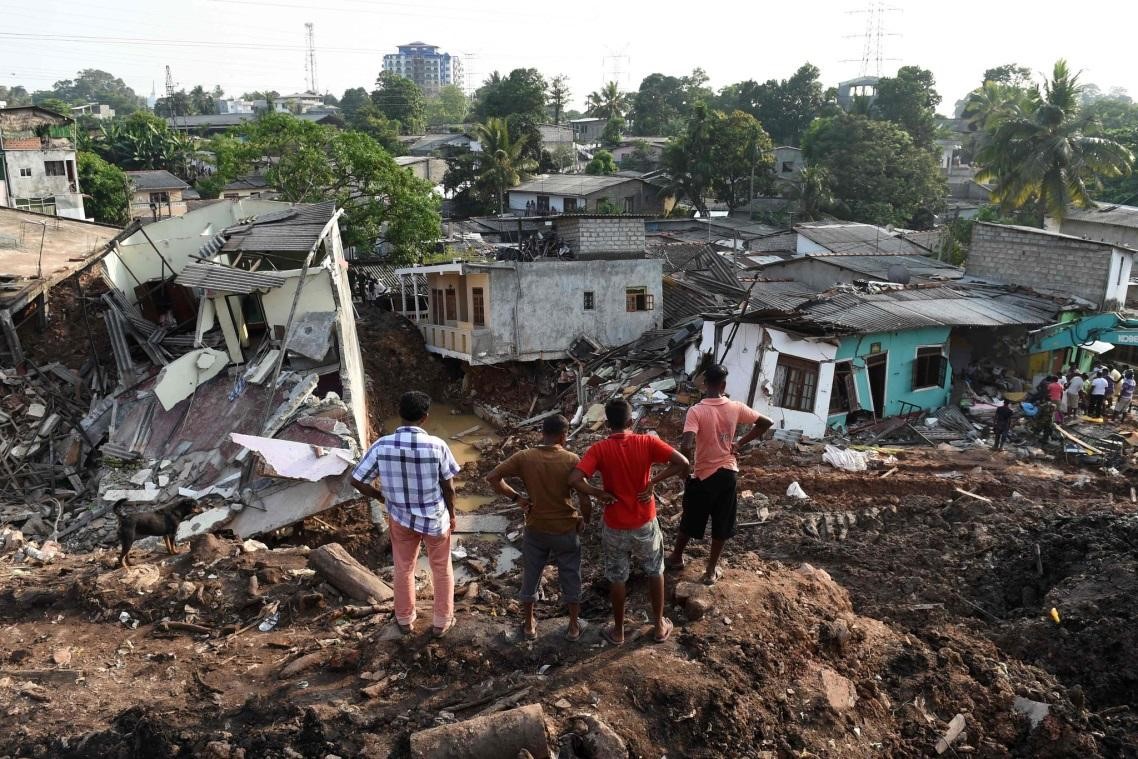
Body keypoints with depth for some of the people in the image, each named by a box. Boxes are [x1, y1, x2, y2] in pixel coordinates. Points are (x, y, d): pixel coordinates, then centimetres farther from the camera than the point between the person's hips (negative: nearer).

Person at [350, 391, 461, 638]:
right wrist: (451, 514, 6)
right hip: (435, 517, -2)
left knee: (404, 569, 24)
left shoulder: (382, 446, -19)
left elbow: (357, 481, -11)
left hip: (400, 517, 2)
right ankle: (442, 622, 34)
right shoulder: (436, 446, -23)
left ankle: (405, 620, 41)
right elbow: (448, 487, -12)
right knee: (441, 569, 21)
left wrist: (382, 497, 7)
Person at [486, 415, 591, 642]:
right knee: (570, 579, 18)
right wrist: (585, 520, 1)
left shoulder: (524, 457, -12)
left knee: (530, 577, 20)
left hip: (535, 530, 1)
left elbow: (492, 477, -13)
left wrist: (516, 497, -3)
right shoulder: (572, 460, -17)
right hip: (566, 530, -1)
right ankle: (574, 627, 30)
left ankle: (529, 625, 34)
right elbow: (585, 499, -19)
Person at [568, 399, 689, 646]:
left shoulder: (599, 449, -15)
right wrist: (653, 481, -11)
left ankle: (618, 631, 33)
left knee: (617, 579, 19)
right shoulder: (647, 442, -13)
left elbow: (574, 480, -27)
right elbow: (683, 463, -20)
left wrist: (601, 494, -12)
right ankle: (660, 625, 35)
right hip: (645, 523, 1)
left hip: (615, 527, -1)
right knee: (655, 573, 23)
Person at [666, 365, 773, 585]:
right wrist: (740, 443, 4)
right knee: (721, 526, 15)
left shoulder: (696, 411, -19)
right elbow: (766, 423, 3)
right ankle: (711, 571, 25)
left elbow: (686, 446, -30)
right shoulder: (736, 408, -7)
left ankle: (677, 557, 39)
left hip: (703, 475, -2)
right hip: (728, 473, 3)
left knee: (690, 521, 18)